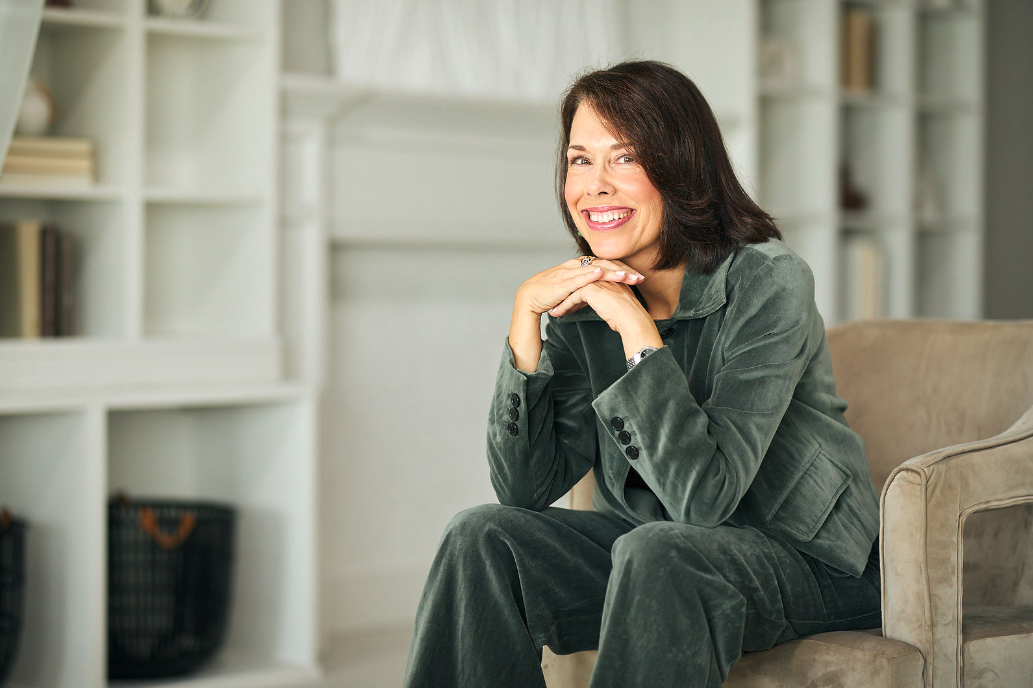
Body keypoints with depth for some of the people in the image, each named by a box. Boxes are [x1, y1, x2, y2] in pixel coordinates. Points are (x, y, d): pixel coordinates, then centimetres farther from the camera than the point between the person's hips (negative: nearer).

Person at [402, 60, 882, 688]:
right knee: (483, 537, -14)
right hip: (660, 549, 6)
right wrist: (526, 316, -17)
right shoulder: (583, 302, -2)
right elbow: (526, 488, -9)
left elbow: (704, 496, -28)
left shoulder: (768, 282, -20)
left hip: (810, 562, -5)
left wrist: (634, 323, -29)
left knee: (657, 550, -34)